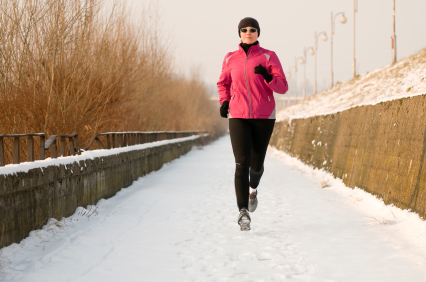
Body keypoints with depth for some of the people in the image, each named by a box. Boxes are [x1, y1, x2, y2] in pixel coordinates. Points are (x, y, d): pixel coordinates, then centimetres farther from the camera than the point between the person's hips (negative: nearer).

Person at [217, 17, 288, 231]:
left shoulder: (269, 56, -1)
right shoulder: (230, 59, 7)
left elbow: (282, 87, -6)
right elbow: (223, 83, 23)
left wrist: (267, 76, -26)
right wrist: (224, 102, 3)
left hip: (264, 117, 0)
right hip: (238, 117, 0)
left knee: (256, 164, 9)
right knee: (242, 163, -17)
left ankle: (253, 188, 45)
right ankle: (243, 212, -20)